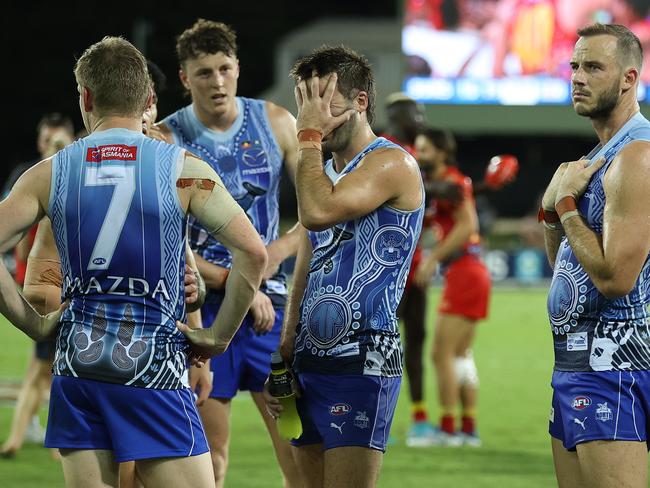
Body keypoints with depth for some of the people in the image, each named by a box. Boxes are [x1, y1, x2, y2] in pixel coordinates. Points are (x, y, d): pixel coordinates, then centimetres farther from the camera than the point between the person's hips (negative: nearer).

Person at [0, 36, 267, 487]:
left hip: (77, 364, 3)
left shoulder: (51, 173, 3)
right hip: (154, 362, -3)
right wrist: (219, 336, 0)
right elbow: (253, 252, -10)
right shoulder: (182, 168, -3)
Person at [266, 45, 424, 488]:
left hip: (362, 364, -9)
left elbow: (318, 212, -25)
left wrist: (310, 136, -13)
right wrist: (283, 360, 16)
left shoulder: (391, 164, -8)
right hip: (311, 363, 9)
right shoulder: (325, 171, 19)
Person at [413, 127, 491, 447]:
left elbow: (467, 225, -22)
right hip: (471, 273, 10)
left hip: (463, 273, -10)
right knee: (460, 355, 12)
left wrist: (433, 258, -21)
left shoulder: (451, 182, -11)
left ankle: (447, 429, -7)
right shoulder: (439, 183, 17)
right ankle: (469, 429, 13)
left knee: (442, 354, -7)